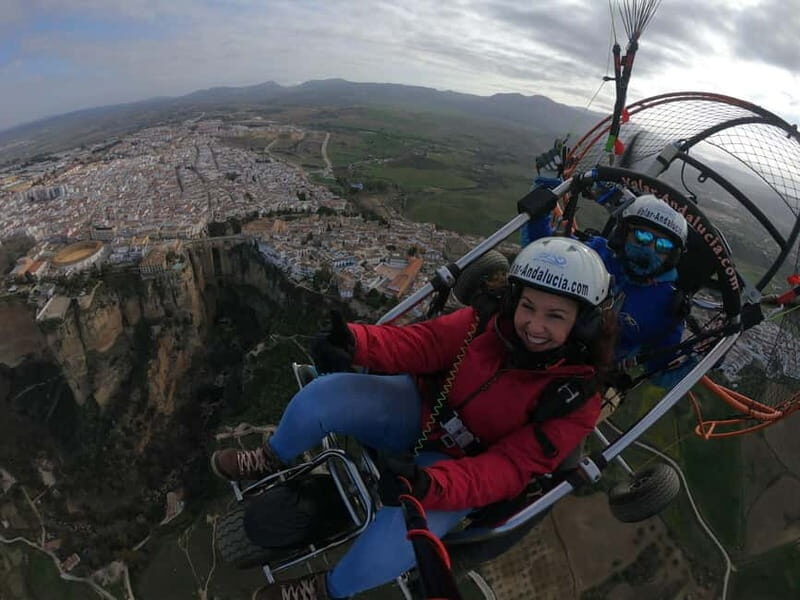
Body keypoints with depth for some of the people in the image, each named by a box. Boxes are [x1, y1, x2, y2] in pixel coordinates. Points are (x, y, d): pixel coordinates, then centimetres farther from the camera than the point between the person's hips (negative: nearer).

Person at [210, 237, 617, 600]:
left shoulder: (576, 401, -19)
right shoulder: (490, 321, -13)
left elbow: (509, 468, -24)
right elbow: (424, 342, -13)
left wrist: (429, 485, -41)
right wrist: (356, 342, -32)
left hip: (459, 470, -2)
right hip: (419, 409, 3)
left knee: (386, 550, -27)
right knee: (324, 394, -18)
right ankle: (271, 460, 16)